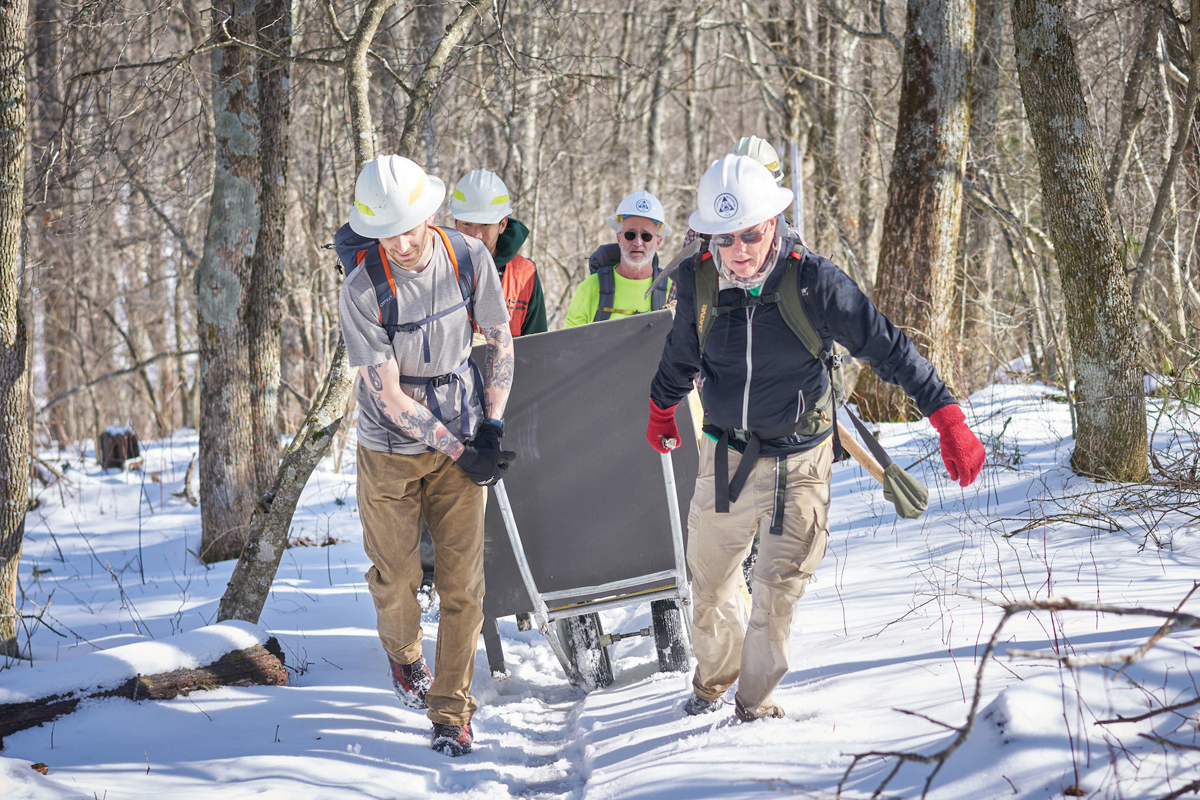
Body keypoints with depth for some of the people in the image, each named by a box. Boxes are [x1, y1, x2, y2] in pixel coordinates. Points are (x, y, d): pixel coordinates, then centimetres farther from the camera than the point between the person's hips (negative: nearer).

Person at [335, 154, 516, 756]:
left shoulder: (469, 259, -10)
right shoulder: (362, 289, -21)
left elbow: (501, 341, 5)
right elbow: (387, 395, -18)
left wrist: (491, 426, -3)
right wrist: (459, 451, -16)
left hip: (462, 441, 2)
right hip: (390, 451, -2)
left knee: (462, 583, -3)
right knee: (396, 578, 8)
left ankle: (451, 712, 6)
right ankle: (404, 655, 41)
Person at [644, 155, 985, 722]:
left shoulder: (812, 282, -20)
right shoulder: (699, 282, -10)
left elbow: (887, 347, -15)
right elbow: (680, 354, 12)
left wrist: (948, 420, -19)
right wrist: (661, 410, 29)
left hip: (797, 461, -3)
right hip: (726, 454, 3)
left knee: (780, 587, -7)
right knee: (709, 579, 15)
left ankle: (756, 704, 12)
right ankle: (713, 679, 42)